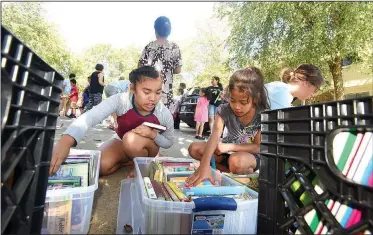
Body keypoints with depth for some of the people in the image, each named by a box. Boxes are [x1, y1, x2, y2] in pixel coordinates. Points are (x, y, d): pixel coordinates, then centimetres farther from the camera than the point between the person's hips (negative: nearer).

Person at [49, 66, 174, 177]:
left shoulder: (165, 114, -27)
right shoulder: (121, 100, -30)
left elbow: (169, 142, -10)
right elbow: (90, 116, -44)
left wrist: (153, 134, -32)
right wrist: (65, 141, -62)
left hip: (147, 146, -1)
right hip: (121, 142, 1)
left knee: (132, 139, -37)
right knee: (100, 165, -26)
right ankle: (131, 161, 1)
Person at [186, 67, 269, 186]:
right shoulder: (224, 110, -18)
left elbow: (258, 147, -16)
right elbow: (214, 136, -35)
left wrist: (230, 147, -26)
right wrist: (204, 166, -49)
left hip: (251, 155, -3)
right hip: (228, 152, 4)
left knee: (236, 161, -40)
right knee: (194, 148, -15)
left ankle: (247, 172, -5)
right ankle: (228, 170, -13)